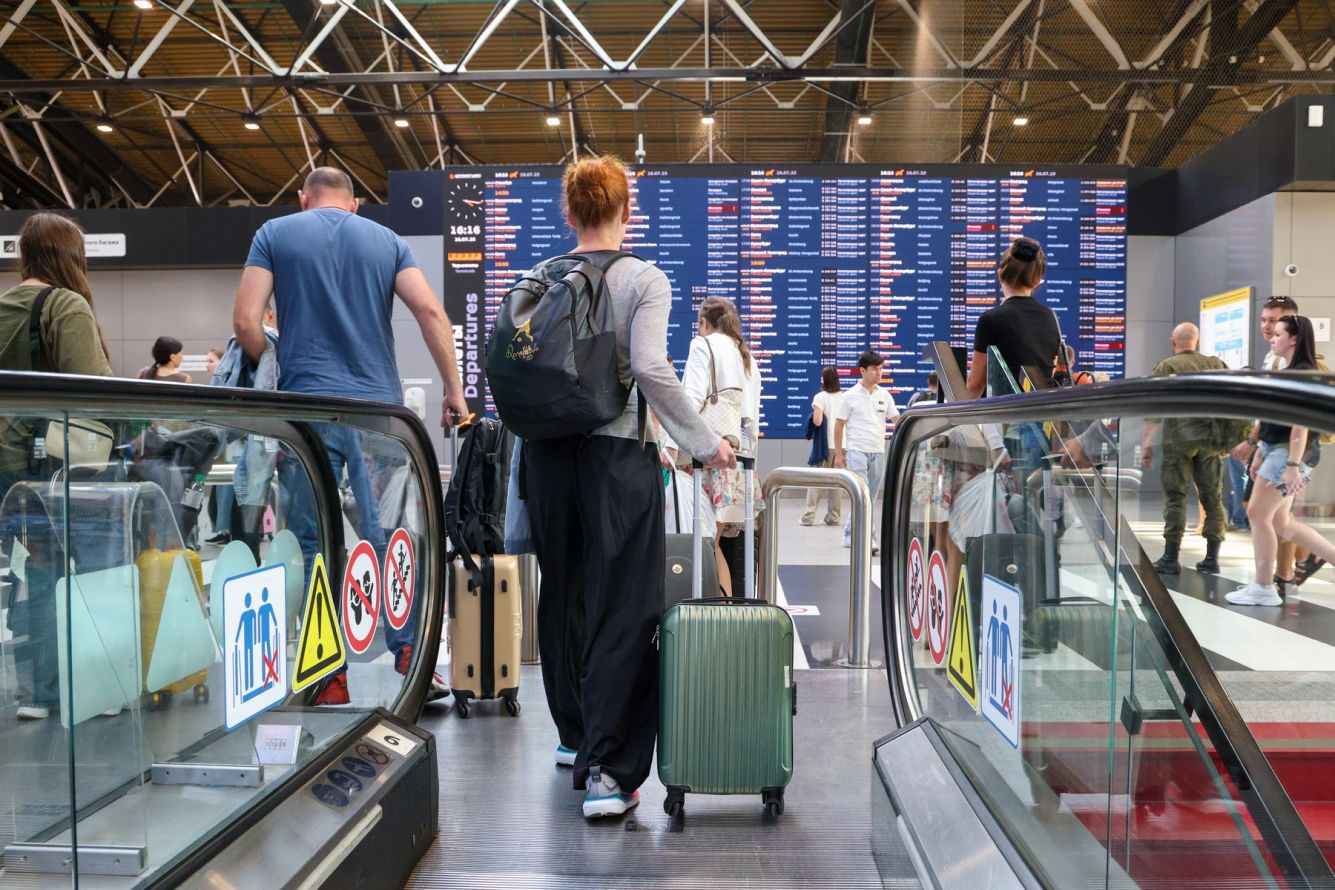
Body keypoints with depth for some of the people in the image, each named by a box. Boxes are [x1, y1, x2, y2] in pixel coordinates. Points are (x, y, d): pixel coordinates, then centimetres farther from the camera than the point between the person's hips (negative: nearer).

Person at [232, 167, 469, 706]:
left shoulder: (275, 235, 9)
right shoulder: (386, 241, 12)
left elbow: (246, 321, -2)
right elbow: (429, 312, -1)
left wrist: (272, 375, 14)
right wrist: (454, 391, 1)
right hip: (379, 406, 2)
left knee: (318, 546, 3)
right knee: (390, 539, 5)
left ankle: (331, 679, 7)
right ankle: (413, 662, 4)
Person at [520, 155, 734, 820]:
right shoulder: (645, 280, -5)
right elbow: (650, 369, -17)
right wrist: (704, 444, -10)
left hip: (547, 453, 5)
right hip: (616, 454, -5)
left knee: (562, 596, 18)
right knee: (624, 610, -3)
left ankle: (574, 733, 33)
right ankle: (606, 770, -7)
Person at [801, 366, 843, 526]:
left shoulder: (820, 397, -7)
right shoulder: (845, 397, 5)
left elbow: (817, 421, -16)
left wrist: (814, 414, 4)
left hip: (825, 444, -4)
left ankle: (809, 516, -1)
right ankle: (833, 517, 9)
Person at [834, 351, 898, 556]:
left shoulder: (884, 395, 8)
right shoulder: (851, 396, -3)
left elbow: (897, 419, 8)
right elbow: (839, 425, 1)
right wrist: (838, 454, -2)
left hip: (878, 453, 5)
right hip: (857, 452, -5)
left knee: (870, 499, 10)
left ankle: (850, 535, 20)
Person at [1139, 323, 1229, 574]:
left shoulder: (1166, 366, 1)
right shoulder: (1217, 364, 13)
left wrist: (1146, 443, -5)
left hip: (1179, 438, -3)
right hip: (1211, 439, 3)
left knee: (1175, 497, 1)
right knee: (1213, 497, 9)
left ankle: (1171, 558, 1)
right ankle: (1211, 558, 11)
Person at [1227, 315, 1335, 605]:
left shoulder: (1303, 374, -13)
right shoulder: (1285, 373, 16)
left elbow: (1301, 425, -20)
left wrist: (1293, 465, -24)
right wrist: (1259, 453, 20)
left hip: (1286, 453, -10)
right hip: (1273, 451, 10)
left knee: (1258, 514, -4)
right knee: (1281, 522, 10)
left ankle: (1263, 589, 6)